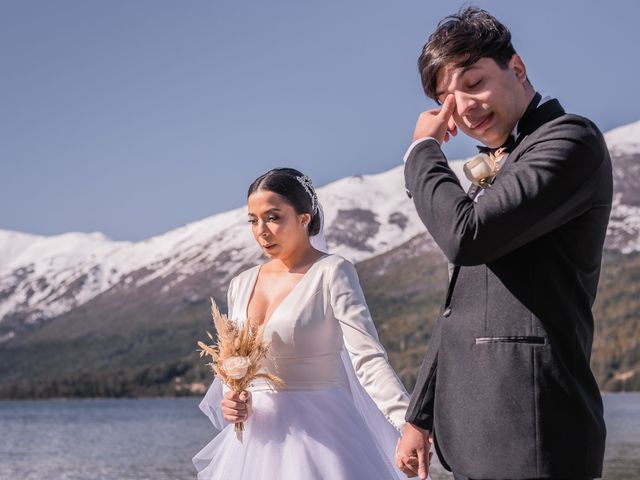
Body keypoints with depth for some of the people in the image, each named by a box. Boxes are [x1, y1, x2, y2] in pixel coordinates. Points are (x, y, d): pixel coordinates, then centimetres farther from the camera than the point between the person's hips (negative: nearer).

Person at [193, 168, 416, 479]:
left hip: (317, 435, -5)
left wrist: (409, 423, -32)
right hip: (258, 438, 5)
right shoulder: (242, 285, 9)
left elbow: (368, 357, -19)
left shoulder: (331, 273, -8)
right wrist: (229, 404, -5)